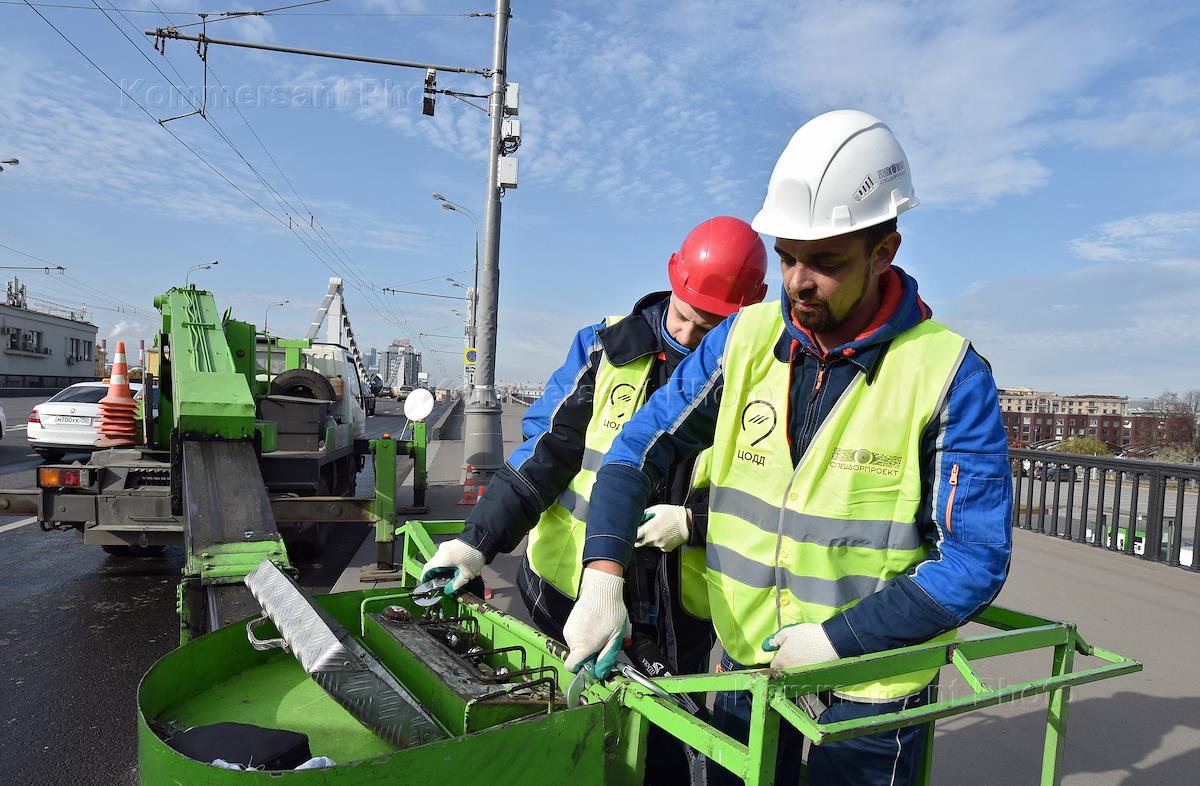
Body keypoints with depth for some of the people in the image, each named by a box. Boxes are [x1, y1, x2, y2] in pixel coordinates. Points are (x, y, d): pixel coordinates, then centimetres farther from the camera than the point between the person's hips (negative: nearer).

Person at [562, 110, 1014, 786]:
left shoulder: (950, 375, -16)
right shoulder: (745, 338, -6)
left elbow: (975, 560, -14)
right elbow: (639, 448, -6)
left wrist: (836, 639, -19)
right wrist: (603, 578, -18)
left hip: (869, 686, -3)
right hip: (745, 656, 4)